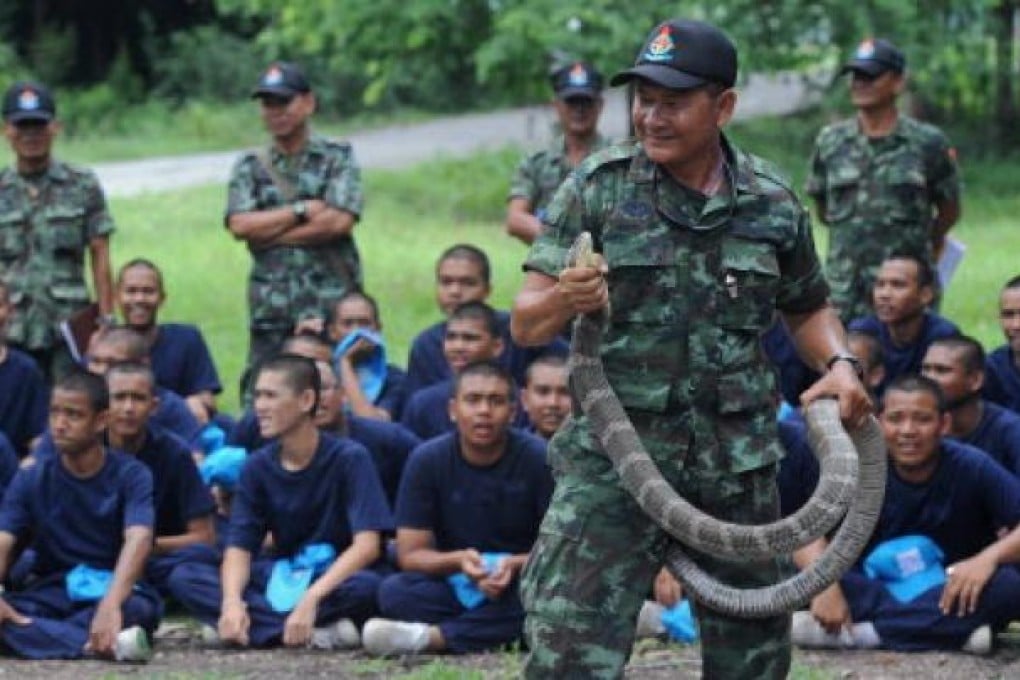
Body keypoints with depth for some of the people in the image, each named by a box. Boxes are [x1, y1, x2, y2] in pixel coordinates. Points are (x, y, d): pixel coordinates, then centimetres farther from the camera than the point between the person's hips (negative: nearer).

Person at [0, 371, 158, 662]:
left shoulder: (130, 475, -8)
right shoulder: (31, 480, 1)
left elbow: (138, 540, -25)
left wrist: (111, 604, -44)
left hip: (112, 591, -2)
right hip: (52, 593, 2)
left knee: (141, 608, -38)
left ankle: (40, 638, -33)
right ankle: (106, 645, -45)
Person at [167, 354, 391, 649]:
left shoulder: (349, 459, -10)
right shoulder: (258, 467, 2)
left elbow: (367, 545, -21)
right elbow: (239, 547, -4)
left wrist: (311, 599, -34)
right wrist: (231, 601, -26)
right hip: (280, 580, 5)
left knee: (367, 586, -38)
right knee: (183, 578, -19)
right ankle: (315, 633, -30)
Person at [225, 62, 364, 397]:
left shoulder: (337, 158, 5)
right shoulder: (249, 167, 13)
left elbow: (340, 221, -10)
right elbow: (240, 225, -3)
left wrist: (269, 232, -6)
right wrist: (303, 211, -8)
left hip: (330, 306, -3)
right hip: (270, 306, 3)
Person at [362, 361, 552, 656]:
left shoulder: (539, 459, -7)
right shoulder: (427, 460, -3)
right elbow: (410, 554, -4)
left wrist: (516, 565, -27)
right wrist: (458, 561, -24)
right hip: (454, 585, 1)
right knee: (394, 591, -28)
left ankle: (430, 636, -36)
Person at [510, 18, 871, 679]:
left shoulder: (772, 203, 3)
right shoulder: (597, 189, -3)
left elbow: (808, 308, 20)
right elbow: (526, 324, -5)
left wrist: (839, 363, -1)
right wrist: (563, 301, -28)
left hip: (738, 465, 3)